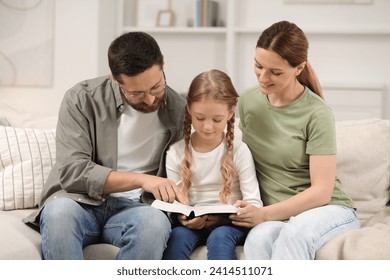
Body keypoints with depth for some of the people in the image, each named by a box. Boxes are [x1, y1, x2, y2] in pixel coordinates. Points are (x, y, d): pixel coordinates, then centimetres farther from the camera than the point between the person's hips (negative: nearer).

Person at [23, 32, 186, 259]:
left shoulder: (179, 110, 4)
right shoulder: (82, 99, -4)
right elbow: (72, 172, -14)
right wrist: (140, 179, -24)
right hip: (80, 203, -1)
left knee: (154, 220, -36)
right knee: (59, 211, -38)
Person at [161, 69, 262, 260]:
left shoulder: (239, 151, 0)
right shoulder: (176, 153, 4)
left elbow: (254, 202, -5)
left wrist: (226, 217, -24)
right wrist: (184, 219, -20)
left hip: (229, 224, -1)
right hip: (191, 224, 1)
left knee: (219, 237, -34)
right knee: (177, 236, -31)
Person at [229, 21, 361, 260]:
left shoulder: (317, 114, -11)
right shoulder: (248, 102, 6)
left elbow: (321, 192, -12)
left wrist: (263, 214, -19)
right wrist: (248, 210, -1)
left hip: (327, 211, -3)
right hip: (274, 217, 3)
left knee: (294, 233, -39)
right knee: (259, 238, -34)